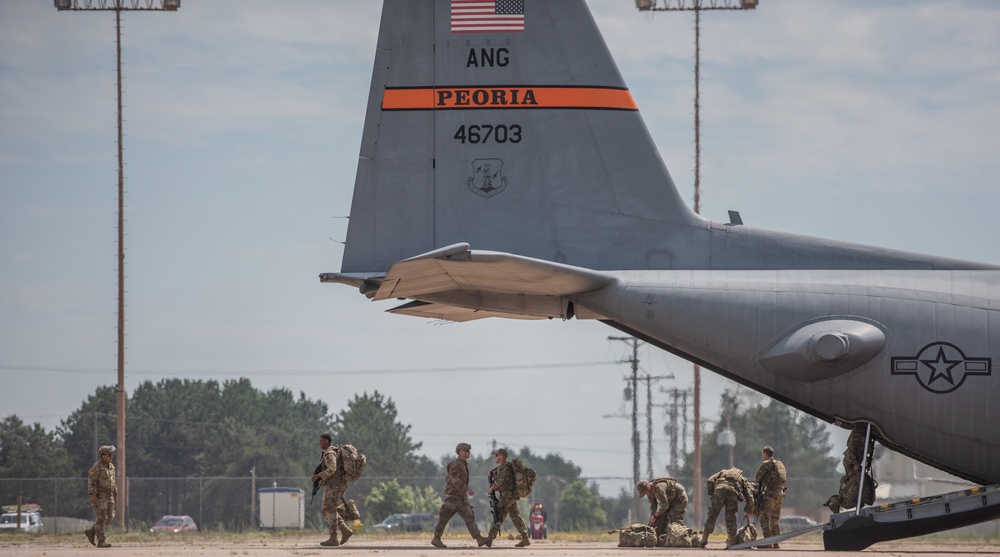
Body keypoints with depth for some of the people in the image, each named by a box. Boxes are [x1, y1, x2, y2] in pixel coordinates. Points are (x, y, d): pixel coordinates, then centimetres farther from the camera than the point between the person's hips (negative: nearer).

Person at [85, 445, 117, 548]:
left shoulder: (111, 467, 14)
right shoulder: (97, 467, -12)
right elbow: (91, 481, -16)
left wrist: (115, 493, 19)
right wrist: (93, 495, -22)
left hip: (109, 496, 8)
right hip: (99, 496, -8)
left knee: (110, 517, 6)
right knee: (101, 518, -8)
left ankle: (91, 532, 18)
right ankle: (101, 541, -5)